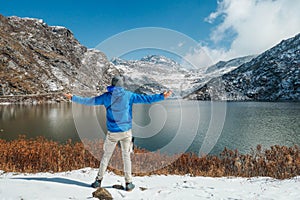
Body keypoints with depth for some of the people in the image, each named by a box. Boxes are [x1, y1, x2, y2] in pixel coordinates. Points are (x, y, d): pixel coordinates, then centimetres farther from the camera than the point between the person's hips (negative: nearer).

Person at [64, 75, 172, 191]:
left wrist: (73, 98, 21)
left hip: (112, 133, 1)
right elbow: (146, 99, -7)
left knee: (106, 155, 15)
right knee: (126, 156, 10)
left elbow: (88, 101, 7)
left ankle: (99, 180, 21)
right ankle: (128, 183, 13)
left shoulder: (106, 96, 0)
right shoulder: (128, 95, -5)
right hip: (126, 132, -1)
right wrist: (162, 96, 0)